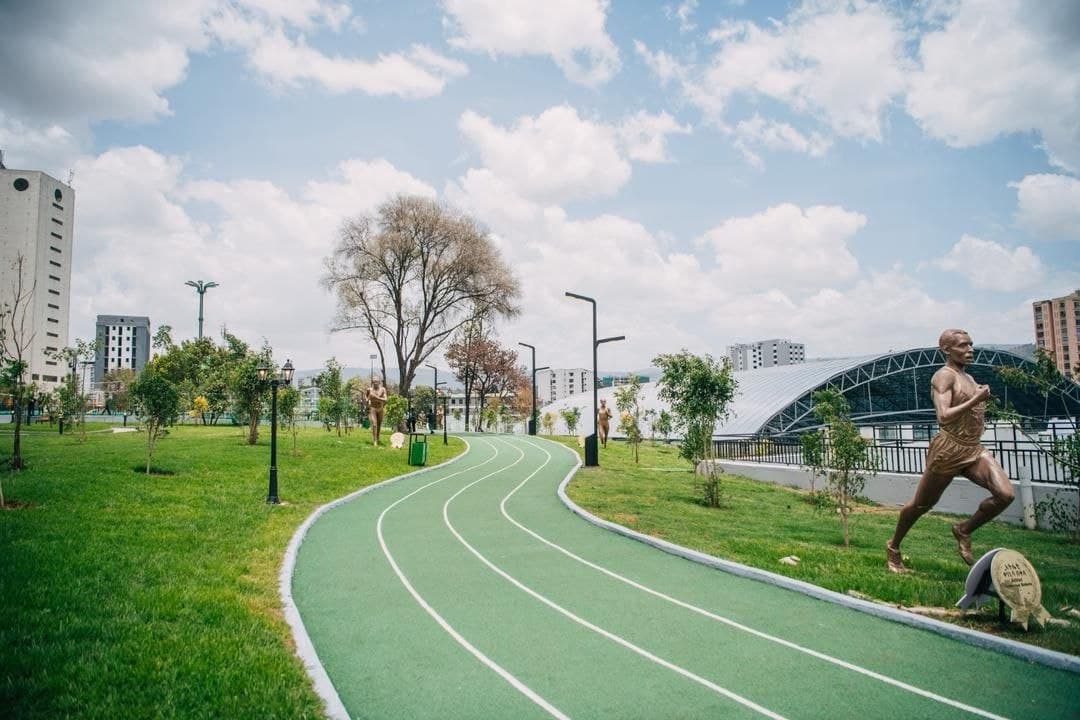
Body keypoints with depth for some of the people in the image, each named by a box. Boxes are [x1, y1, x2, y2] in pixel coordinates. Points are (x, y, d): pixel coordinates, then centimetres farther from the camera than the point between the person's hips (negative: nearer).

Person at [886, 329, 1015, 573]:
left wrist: (983, 400, 15)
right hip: (949, 450, -7)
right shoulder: (944, 376, -11)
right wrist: (976, 399, -23)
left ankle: (963, 530, 9)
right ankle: (893, 547, 26)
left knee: (1005, 494, -15)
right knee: (921, 504, 6)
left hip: (975, 451, 7)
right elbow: (943, 417, -23)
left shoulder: (969, 378, 16)